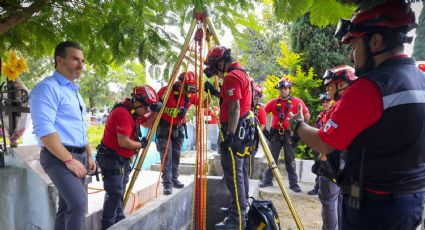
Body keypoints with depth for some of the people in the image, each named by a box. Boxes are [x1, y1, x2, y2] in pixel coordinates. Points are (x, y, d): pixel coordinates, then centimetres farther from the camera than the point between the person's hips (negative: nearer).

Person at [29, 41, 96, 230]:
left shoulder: (74, 90, 19)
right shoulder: (47, 88, -11)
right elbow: (44, 130, -20)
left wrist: (88, 156, 15)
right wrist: (69, 160, -20)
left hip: (79, 156, 9)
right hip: (59, 158, -9)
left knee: (68, 207, 14)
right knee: (79, 204, -23)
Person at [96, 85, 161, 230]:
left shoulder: (134, 112, 7)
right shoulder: (123, 113, -25)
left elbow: (147, 124, 20)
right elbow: (123, 142, -29)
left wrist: (155, 111, 3)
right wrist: (141, 144, -13)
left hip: (122, 160, 11)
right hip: (111, 159, -10)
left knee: (119, 193, 19)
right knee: (114, 194, -7)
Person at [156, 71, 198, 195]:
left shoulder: (191, 95, -6)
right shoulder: (166, 90, -18)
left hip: (179, 128, 4)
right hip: (164, 127, -4)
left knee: (176, 155, 10)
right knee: (166, 156, -8)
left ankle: (174, 179, 23)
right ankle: (167, 183, -4)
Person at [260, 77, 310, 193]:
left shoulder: (297, 102, -2)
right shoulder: (273, 102, 4)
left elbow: (307, 116, 2)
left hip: (289, 134, -2)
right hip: (275, 133, 2)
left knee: (290, 160, 6)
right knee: (272, 159, 8)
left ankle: (293, 183, 13)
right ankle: (267, 180, 16)